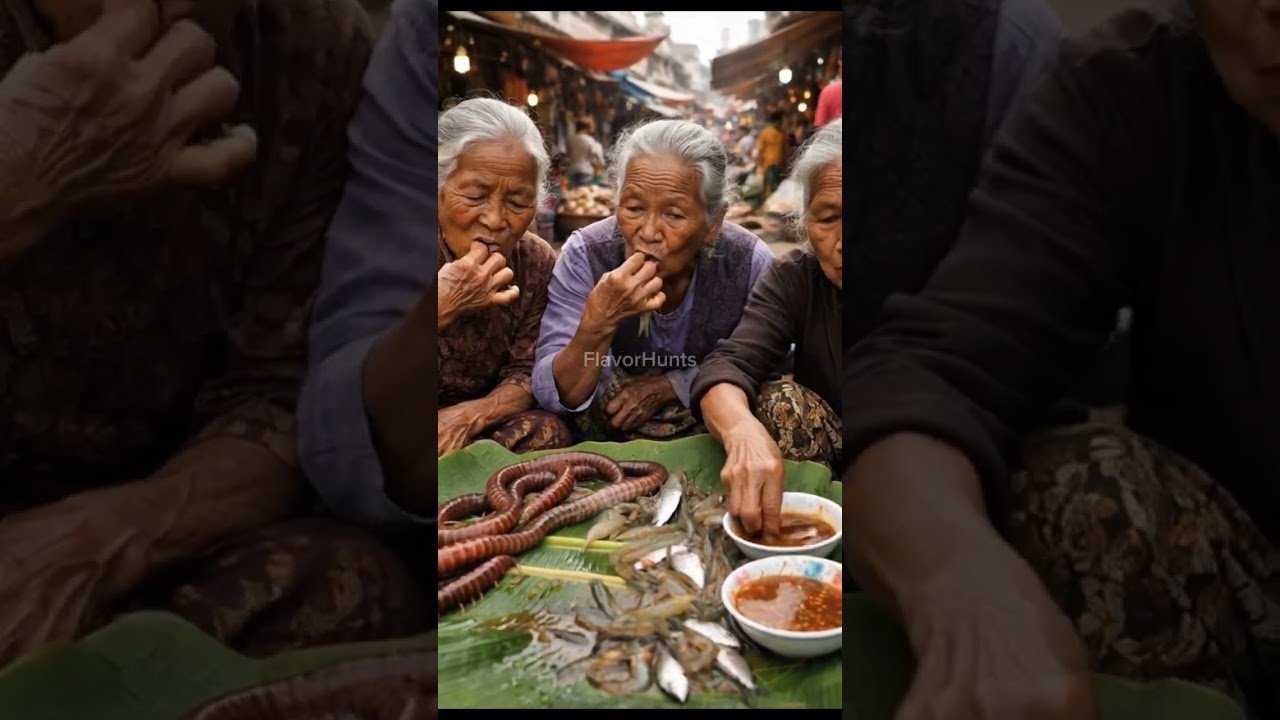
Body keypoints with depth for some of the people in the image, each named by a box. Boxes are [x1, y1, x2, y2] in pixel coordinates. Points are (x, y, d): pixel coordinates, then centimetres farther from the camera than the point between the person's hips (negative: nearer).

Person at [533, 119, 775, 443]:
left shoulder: (750, 263, -19)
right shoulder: (584, 256, -20)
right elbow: (552, 395, -23)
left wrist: (668, 385, -17)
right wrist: (598, 323, -40)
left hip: (714, 431, 2)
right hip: (608, 433, -1)